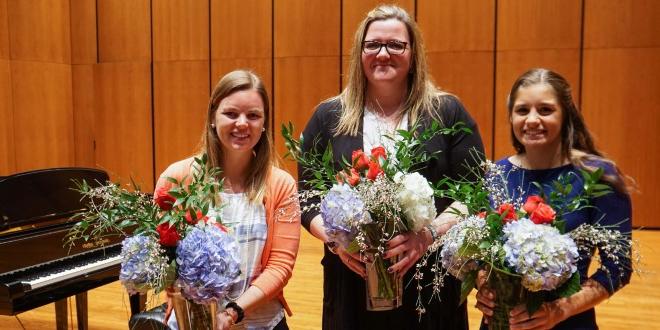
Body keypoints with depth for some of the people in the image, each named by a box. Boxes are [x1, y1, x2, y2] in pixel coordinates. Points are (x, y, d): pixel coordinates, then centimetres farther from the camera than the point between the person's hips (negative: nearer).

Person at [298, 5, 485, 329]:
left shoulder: (448, 113, 0)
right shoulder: (328, 117, 3)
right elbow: (307, 197, 5)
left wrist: (430, 233, -19)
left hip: (430, 282, 0)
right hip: (353, 282, 1)